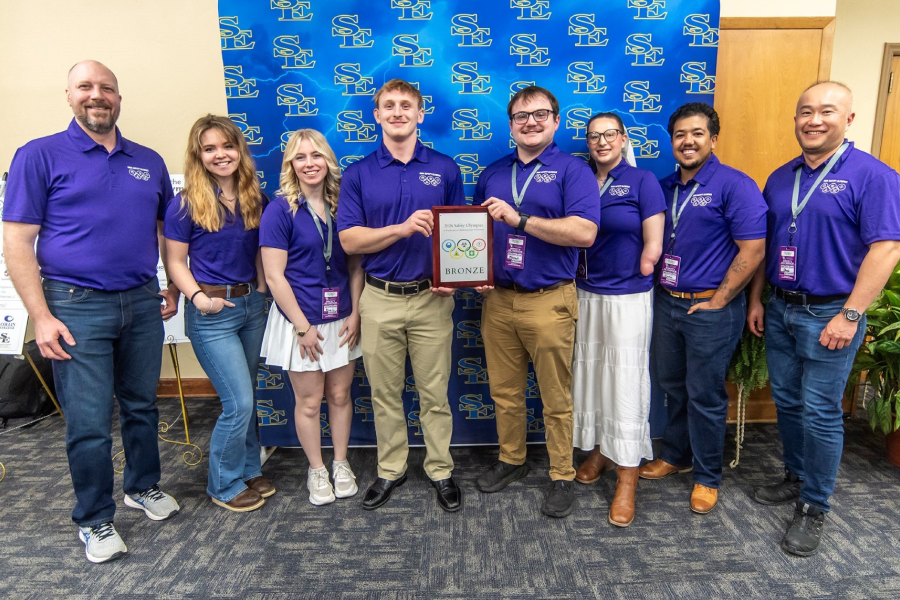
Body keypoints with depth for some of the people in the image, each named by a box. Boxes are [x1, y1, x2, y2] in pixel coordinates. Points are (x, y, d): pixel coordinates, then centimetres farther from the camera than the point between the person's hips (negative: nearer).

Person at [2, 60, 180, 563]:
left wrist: (174, 286, 11)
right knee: (89, 422, 3)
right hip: (77, 306, -4)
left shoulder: (149, 162, 11)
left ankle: (144, 486, 37)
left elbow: (167, 229, 19)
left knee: (142, 406, 16)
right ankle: (94, 519, 22)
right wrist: (41, 317, -12)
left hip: (142, 302, 4)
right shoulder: (40, 155, -2)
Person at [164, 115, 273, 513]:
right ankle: (224, 486, 17)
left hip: (252, 304, 5)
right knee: (238, 403, -5)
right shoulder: (186, 204, -9)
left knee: (243, 400, 16)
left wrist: (262, 290, 2)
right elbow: (176, 261, -6)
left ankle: (248, 471, 34)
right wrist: (198, 297, -19)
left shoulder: (253, 198, 5)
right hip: (212, 313, -5)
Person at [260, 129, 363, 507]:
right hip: (300, 320, -3)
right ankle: (316, 470, 30)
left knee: (340, 395, 14)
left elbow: (355, 266, 6)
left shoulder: (341, 206, 3)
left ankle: (341, 463, 33)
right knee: (309, 401, 9)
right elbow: (274, 276, -12)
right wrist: (302, 327, -13)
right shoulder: (280, 210, -9)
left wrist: (355, 314, -3)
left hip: (341, 320, 4)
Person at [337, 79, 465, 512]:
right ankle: (390, 470, 31)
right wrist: (403, 228, -19)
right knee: (385, 394, 12)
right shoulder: (358, 174, 3)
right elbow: (349, 240, -5)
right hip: (379, 299, 1)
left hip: (432, 298, 0)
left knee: (434, 392, 8)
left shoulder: (445, 168, 4)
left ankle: (440, 470, 27)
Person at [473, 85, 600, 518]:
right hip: (498, 299, 5)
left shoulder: (572, 170, -3)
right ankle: (511, 460, 35)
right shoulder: (493, 174, 14)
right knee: (504, 392, 15)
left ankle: (562, 477, 24)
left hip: (548, 301, -4)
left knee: (556, 398, 6)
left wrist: (519, 218, -20)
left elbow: (585, 232, -18)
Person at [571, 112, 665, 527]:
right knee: (589, 373, 12)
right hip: (585, 294, 5)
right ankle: (598, 452, 31)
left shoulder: (642, 181, -4)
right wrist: (583, 279, 2)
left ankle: (627, 481, 8)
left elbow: (652, 248, -7)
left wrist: (627, 279, -2)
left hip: (628, 298, -5)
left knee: (625, 381, -2)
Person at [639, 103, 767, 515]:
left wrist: (719, 300, -14)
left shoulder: (735, 185, -11)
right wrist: (657, 283, 6)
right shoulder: (664, 187, 9)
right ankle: (675, 455, 38)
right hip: (667, 302, 6)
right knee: (672, 385, 18)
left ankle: (707, 477, 23)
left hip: (710, 308, -6)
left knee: (705, 395, 4)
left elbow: (752, 250, -15)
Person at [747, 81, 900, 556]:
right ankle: (796, 478, 34)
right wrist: (756, 301, 10)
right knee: (787, 402, 15)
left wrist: (850, 315, -19)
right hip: (779, 310, 6)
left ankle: (813, 508, 17)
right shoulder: (780, 178, 9)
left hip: (829, 315, -6)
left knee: (821, 413, 2)